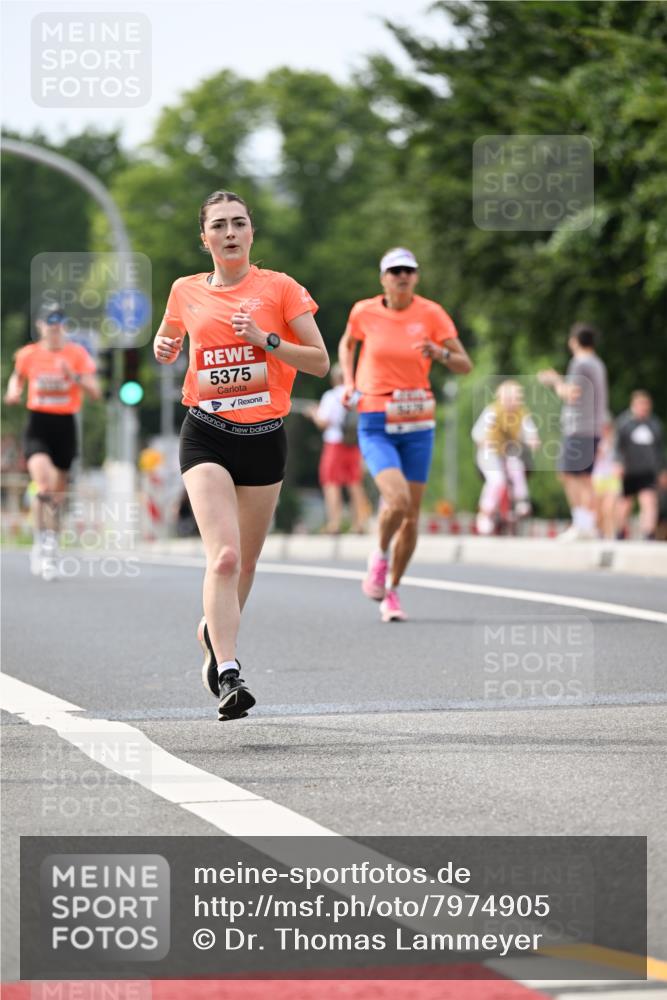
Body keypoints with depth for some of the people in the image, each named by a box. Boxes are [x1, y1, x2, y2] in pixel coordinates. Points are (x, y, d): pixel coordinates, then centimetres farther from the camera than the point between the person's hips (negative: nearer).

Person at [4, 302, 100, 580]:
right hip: (37, 426, -1)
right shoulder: (27, 354, 1)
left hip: (65, 425, 1)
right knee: (43, 483, -25)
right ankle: (42, 542, -17)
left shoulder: (77, 354, -1)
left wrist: (74, 376, -22)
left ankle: (49, 549, 26)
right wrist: (13, 392, -1)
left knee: (57, 494, 10)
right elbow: (17, 377, 20)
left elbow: (95, 392, -5)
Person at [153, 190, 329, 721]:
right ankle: (229, 677, -24)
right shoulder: (186, 291, 6)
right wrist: (163, 349, 2)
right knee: (224, 555, -19)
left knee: (244, 563, 12)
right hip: (207, 437, -1)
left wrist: (265, 339, -15)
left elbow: (320, 362, -1)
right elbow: (167, 343, 25)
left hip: (264, 436, 1)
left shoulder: (279, 288, 0)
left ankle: (213, 634, 40)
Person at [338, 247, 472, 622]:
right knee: (397, 500, -24)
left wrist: (440, 353, -24)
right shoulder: (364, 312, -2)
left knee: (411, 516, 5)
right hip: (376, 425, -2)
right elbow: (347, 343, 20)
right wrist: (349, 382, 6)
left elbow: (465, 364, -4)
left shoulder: (431, 313, -4)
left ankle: (392, 591, 24)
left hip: (418, 425, 2)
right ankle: (381, 557, 7)